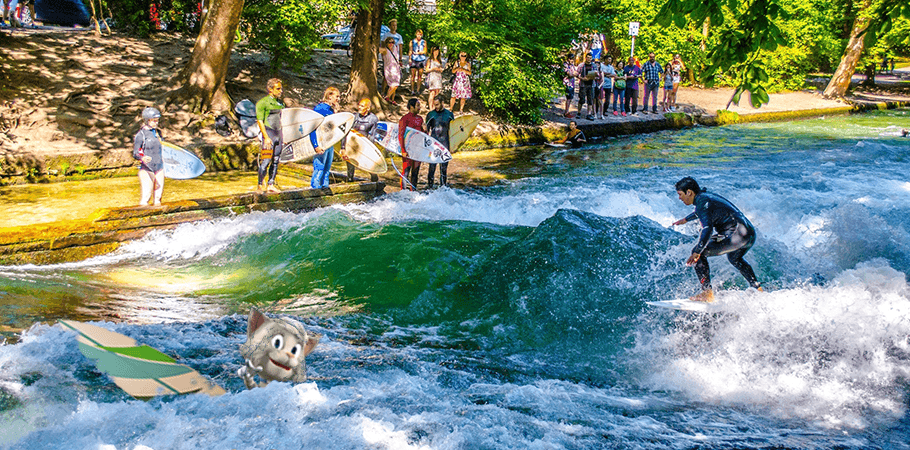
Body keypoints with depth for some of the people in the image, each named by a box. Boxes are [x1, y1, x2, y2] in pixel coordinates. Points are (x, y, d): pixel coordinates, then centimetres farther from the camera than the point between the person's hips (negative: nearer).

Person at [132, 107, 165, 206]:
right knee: (146, 194, -10)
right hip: (147, 169, -6)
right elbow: (135, 153, -11)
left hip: (159, 168, 6)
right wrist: (142, 158, -30)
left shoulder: (157, 133, 10)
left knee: (159, 194, 8)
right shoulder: (141, 135, -8)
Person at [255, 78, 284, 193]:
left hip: (278, 134, 7)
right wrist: (266, 137, -18)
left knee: (275, 161, 6)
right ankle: (260, 186, -4)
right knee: (266, 161, -10)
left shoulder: (280, 103, 16)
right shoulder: (263, 102, -6)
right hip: (268, 133, -7)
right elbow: (260, 121, -11)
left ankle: (271, 185, 11)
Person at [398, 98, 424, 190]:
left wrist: (424, 130, -3)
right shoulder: (404, 119, -7)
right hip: (408, 150, -6)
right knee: (406, 171, -6)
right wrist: (403, 150, -18)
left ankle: (413, 190, 17)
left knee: (415, 172, 10)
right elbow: (400, 135, -12)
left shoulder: (420, 119, 14)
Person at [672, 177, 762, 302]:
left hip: (736, 235, -10)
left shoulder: (701, 202, -11)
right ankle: (758, 289, 40)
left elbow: (707, 228, -25)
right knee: (735, 258, 39)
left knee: (698, 252, -8)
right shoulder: (707, 196, 18)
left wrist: (697, 252, -29)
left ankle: (707, 293, -9)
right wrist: (686, 219, 57)